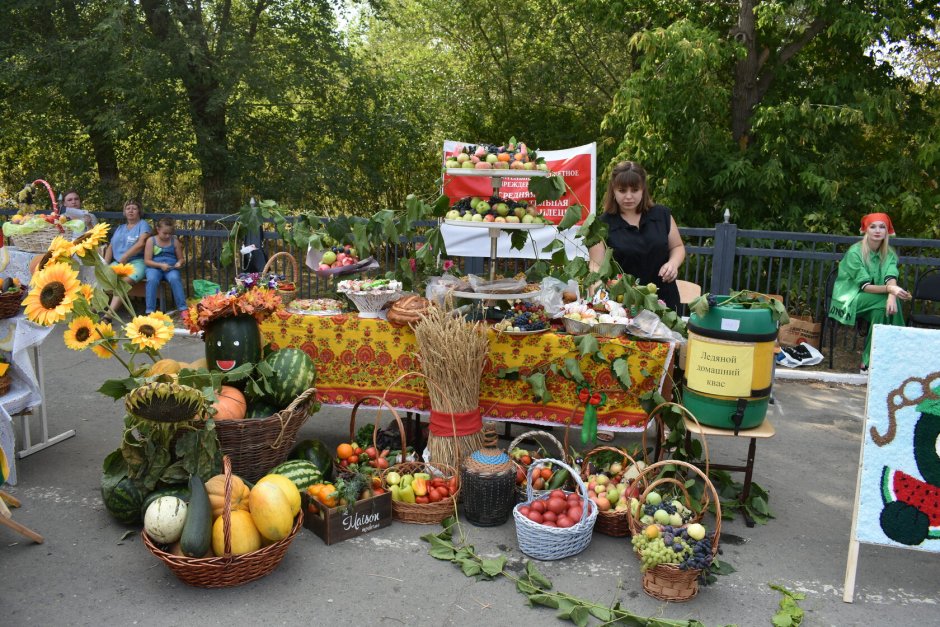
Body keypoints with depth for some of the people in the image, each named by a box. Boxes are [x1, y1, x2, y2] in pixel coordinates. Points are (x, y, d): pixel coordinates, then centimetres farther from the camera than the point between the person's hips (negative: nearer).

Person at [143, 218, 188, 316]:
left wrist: (179, 263, -9)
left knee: (175, 279, -33)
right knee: (152, 280, -34)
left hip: (171, 267, 1)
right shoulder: (151, 240, 3)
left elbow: (181, 258, 15)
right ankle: (150, 311, -30)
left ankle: (182, 309, -31)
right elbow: (147, 261, -1)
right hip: (155, 267, -1)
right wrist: (160, 265, -17)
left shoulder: (174, 241, 9)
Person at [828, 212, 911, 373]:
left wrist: (892, 296, -39)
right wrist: (889, 290, -37)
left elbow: (891, 277, -17)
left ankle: (868, 361, -22)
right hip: (849, 299, -4)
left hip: (874, 300, 4)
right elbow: (864, 286, -19)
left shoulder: (889, 254, 3)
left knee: (890, 304, -28)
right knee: (884, 302, -30)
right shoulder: (855, 252, -13)